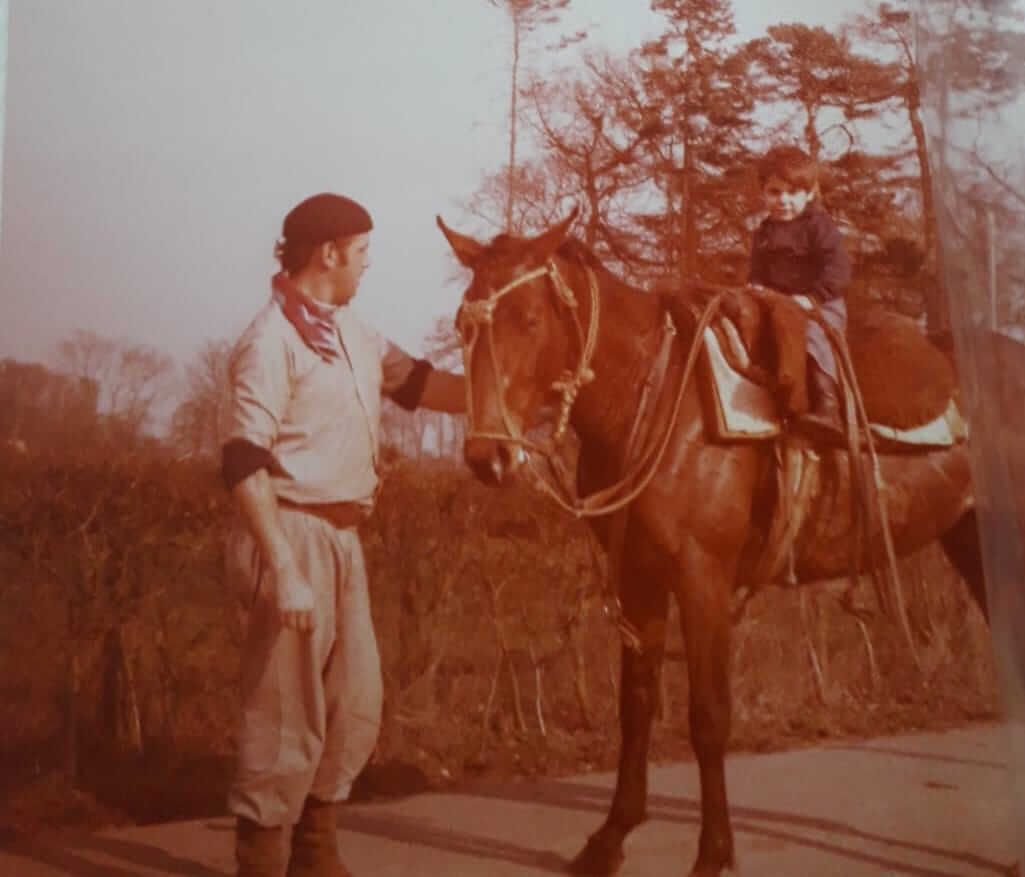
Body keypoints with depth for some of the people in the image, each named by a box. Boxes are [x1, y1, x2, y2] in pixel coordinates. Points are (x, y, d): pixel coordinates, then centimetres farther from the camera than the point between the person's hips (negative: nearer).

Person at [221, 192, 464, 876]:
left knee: (357, 707, 15)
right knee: (288, 718, -1)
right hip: (295, 536, -9)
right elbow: (245, 466, -19)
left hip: (343, 538, 9)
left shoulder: (350, 331, 11)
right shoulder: (273, 340, -15)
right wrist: (284, 574, -22)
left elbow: (420, 384, 20)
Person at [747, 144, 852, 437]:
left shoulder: (819, 225, -5)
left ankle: (828, 407, -41)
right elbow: (757, 272, 22)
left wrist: (811, 297, -23)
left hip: (821, 305, -8)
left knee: (813, 335, -32)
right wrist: (756, 288, -2)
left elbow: (837, 270, -13)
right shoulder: (763, 233, 16)